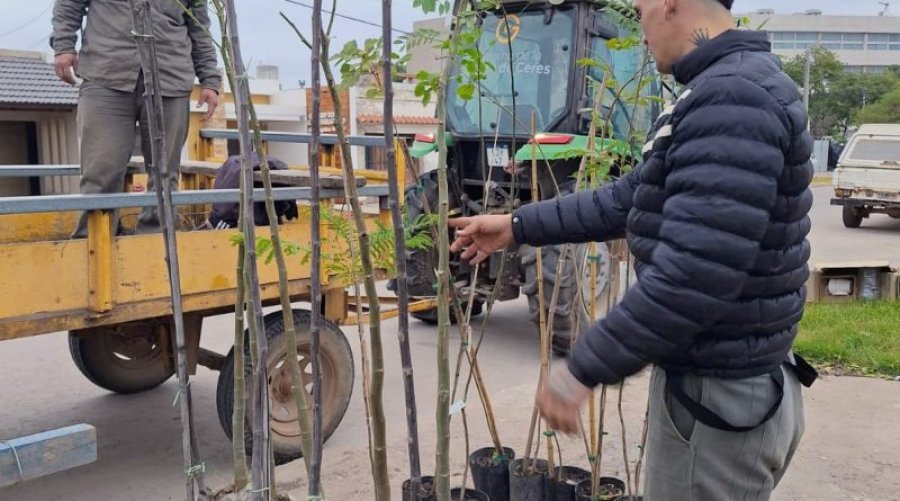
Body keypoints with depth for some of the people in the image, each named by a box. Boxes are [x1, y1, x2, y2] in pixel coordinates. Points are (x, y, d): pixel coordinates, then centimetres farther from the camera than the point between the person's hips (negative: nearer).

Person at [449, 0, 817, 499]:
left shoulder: (734, 97, -24)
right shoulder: (720, 92, 12)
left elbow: (693, 273, -30)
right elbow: (628, 200, 17)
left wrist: (582, 367, -22)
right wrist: (517, 225, 18)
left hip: (718, 396, -10)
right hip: (716, 381, 10)